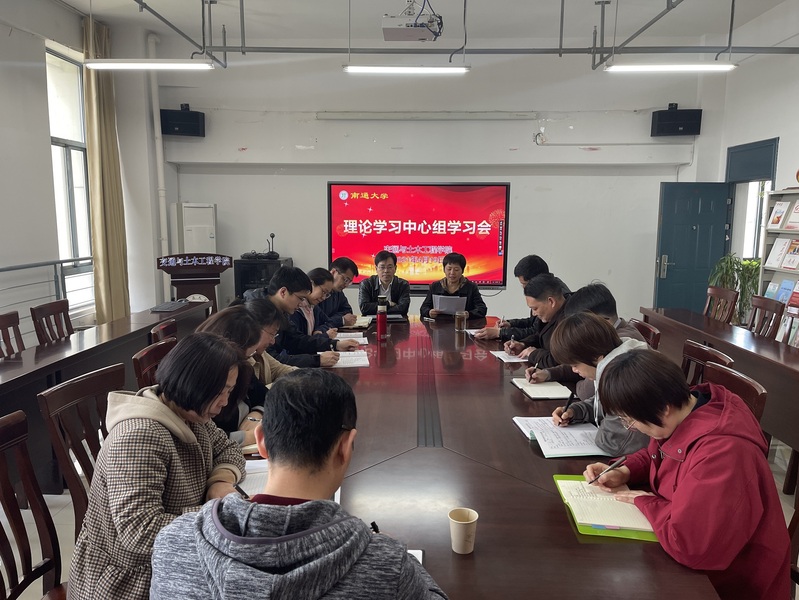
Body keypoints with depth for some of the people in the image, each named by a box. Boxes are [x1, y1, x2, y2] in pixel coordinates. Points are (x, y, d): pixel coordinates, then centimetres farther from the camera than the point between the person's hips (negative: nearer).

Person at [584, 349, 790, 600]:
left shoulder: (721, 453, -36)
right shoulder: (682, 411, -9)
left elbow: (688, 544, -39)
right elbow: (656, 456, 13)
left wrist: (645, 502, -21)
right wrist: (624, 472, -6)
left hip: (729, 580, -7)